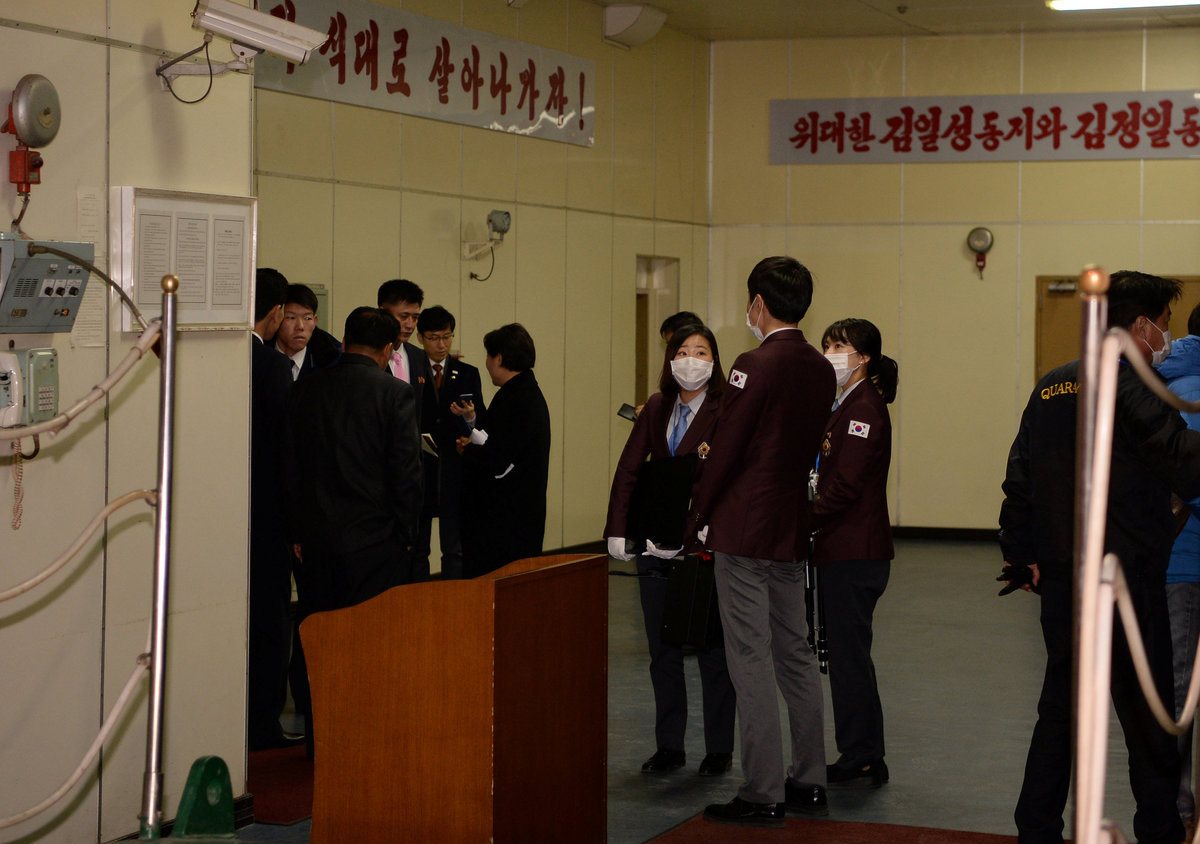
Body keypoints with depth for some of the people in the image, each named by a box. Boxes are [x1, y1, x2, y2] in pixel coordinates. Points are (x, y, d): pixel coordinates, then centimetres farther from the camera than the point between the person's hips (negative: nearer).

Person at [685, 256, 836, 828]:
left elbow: (724, 447, -12)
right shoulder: (820, 370, 8)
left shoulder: (756, 365, -15)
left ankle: (762, 794, -2)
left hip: (743, 532, -8)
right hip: (792, 530, 8)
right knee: (795, 655, 15)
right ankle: (809, 782, 22)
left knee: (751, 662, -4)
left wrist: (701, 517, -1)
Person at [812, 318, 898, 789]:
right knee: (847, 656, 14)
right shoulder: (848, 406, 17)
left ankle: (860, 763, 3)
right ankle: (862, 761, 21)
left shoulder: (865, 409, -14)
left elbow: (845, 486, -20)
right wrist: (806, 519, 5)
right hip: (842, 551, 10)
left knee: (849, 656, -4)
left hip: (855, 554, -10)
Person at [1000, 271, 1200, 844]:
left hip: (1061, 580, 7)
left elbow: (1019, 479, 15)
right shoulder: (1130, 387, -13)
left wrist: (1020, 555, 21)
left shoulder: (1050, 387, 11)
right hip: (1128, 579, -7)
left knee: (1059, 710, 13)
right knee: (1148, 719, 3)